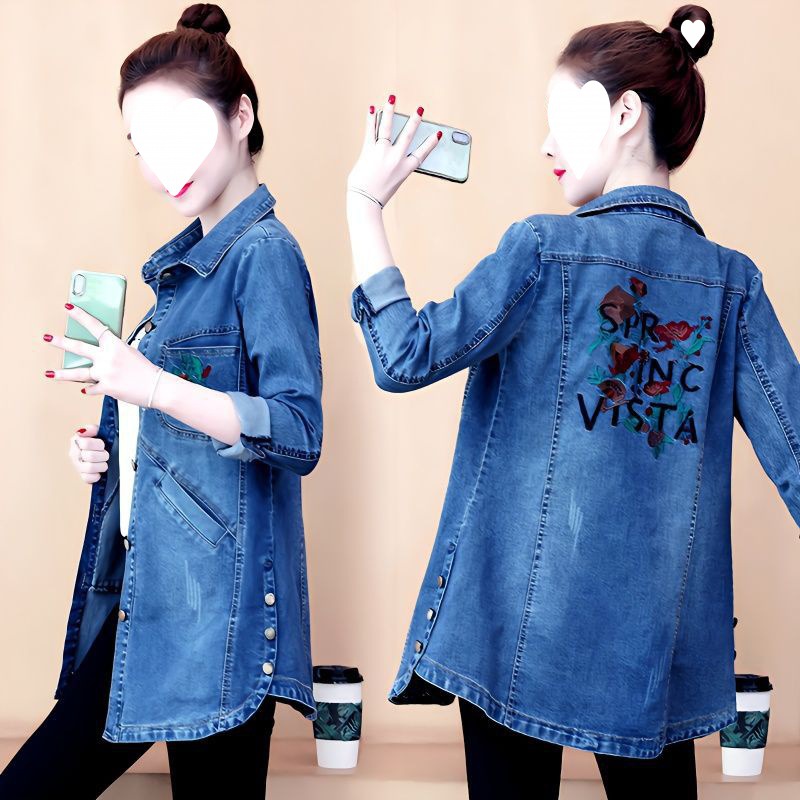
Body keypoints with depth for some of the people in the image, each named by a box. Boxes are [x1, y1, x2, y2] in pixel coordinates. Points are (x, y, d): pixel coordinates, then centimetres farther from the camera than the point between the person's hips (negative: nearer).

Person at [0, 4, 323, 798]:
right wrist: (107, 447, 5)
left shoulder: (263, 253, -11)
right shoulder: (185, 258, 15)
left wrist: (147, 384, -28)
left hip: (214, 609, -9)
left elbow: (298, 433, -20)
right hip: (144, 594, 9)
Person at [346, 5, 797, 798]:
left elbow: (406, 358, -11)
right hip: (658, 639, 3)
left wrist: (364, 203, -3)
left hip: (524, 624, -3)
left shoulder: (544, 249, -9)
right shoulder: (732, 280, 1)